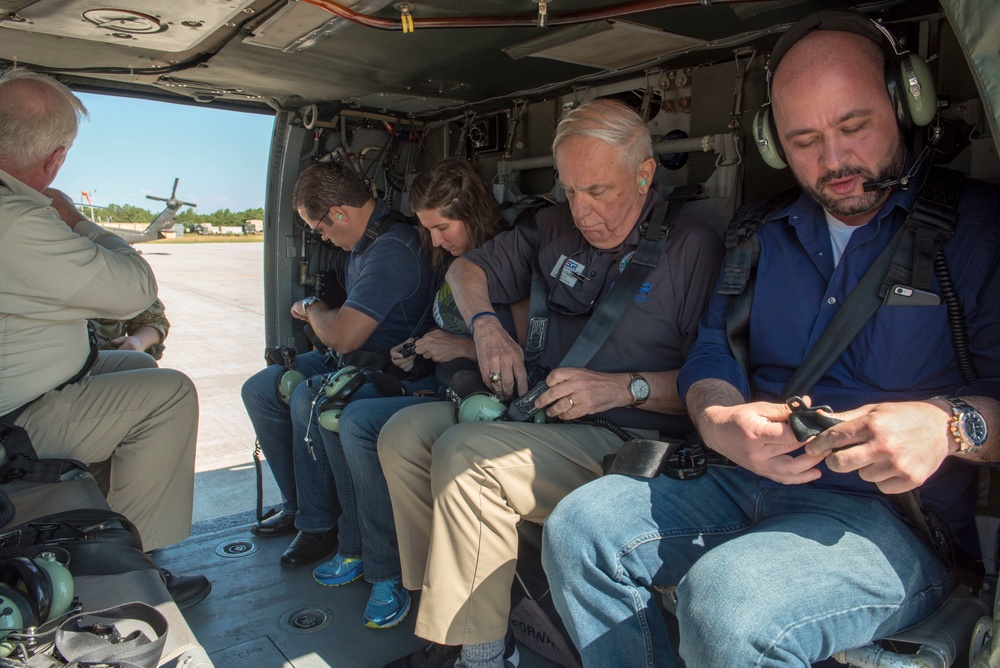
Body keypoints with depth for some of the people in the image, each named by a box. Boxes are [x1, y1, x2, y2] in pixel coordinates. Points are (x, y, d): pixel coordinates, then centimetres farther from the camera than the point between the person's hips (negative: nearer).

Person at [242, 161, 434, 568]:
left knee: (308, 400, -32)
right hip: (348, 360, 11)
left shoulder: (392, 249, -24)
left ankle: (319, 525, -12)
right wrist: (317, 313, 8)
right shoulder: (365, 240, 9)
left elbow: (344, 335, -27)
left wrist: (313, 309, -7)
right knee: (259, 390, 6)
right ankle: (298, 504, 12)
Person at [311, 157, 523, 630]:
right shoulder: (449, 259, 13)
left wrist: (461, 347, -19)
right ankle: (358, 547, 9)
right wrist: (418, 351, 5)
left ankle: (387, 570, -6)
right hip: (436, 384, 9)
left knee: (359, 422, -22)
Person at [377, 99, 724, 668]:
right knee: (405, 433, -6)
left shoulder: (693, 246, -7)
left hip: (628, 440, -7)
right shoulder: (558, 228, 12)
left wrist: (623, 386, -20)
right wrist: (486, 324, 2)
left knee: (464, 455, -26)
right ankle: (442, 622, 1)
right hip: (544, 413, 8)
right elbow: (467, 269, 22)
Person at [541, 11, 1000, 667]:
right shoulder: (766, 238, 14)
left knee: (726, 598, -32)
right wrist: (719, 422, -14)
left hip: (899, 513, -4)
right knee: (579, 528, -12)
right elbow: (711, 358, 8)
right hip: (748, 483, 5)